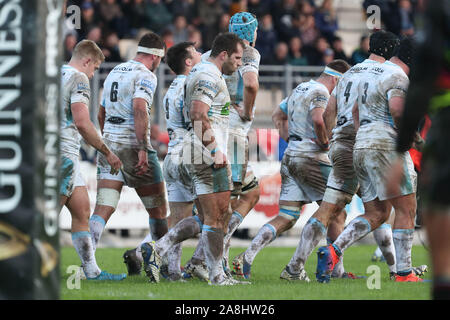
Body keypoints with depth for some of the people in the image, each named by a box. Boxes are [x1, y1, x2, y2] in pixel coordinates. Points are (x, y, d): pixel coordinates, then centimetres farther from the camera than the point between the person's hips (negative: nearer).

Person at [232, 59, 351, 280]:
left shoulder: (299, 89, 20)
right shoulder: (320, 92, -10)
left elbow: (277, 116, 32)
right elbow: (317, 119, -29)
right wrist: (325, 142, -13)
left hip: (290, 156, 9)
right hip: (311, 157, -9)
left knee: (286, 218, 3)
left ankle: (247, 257, -12)